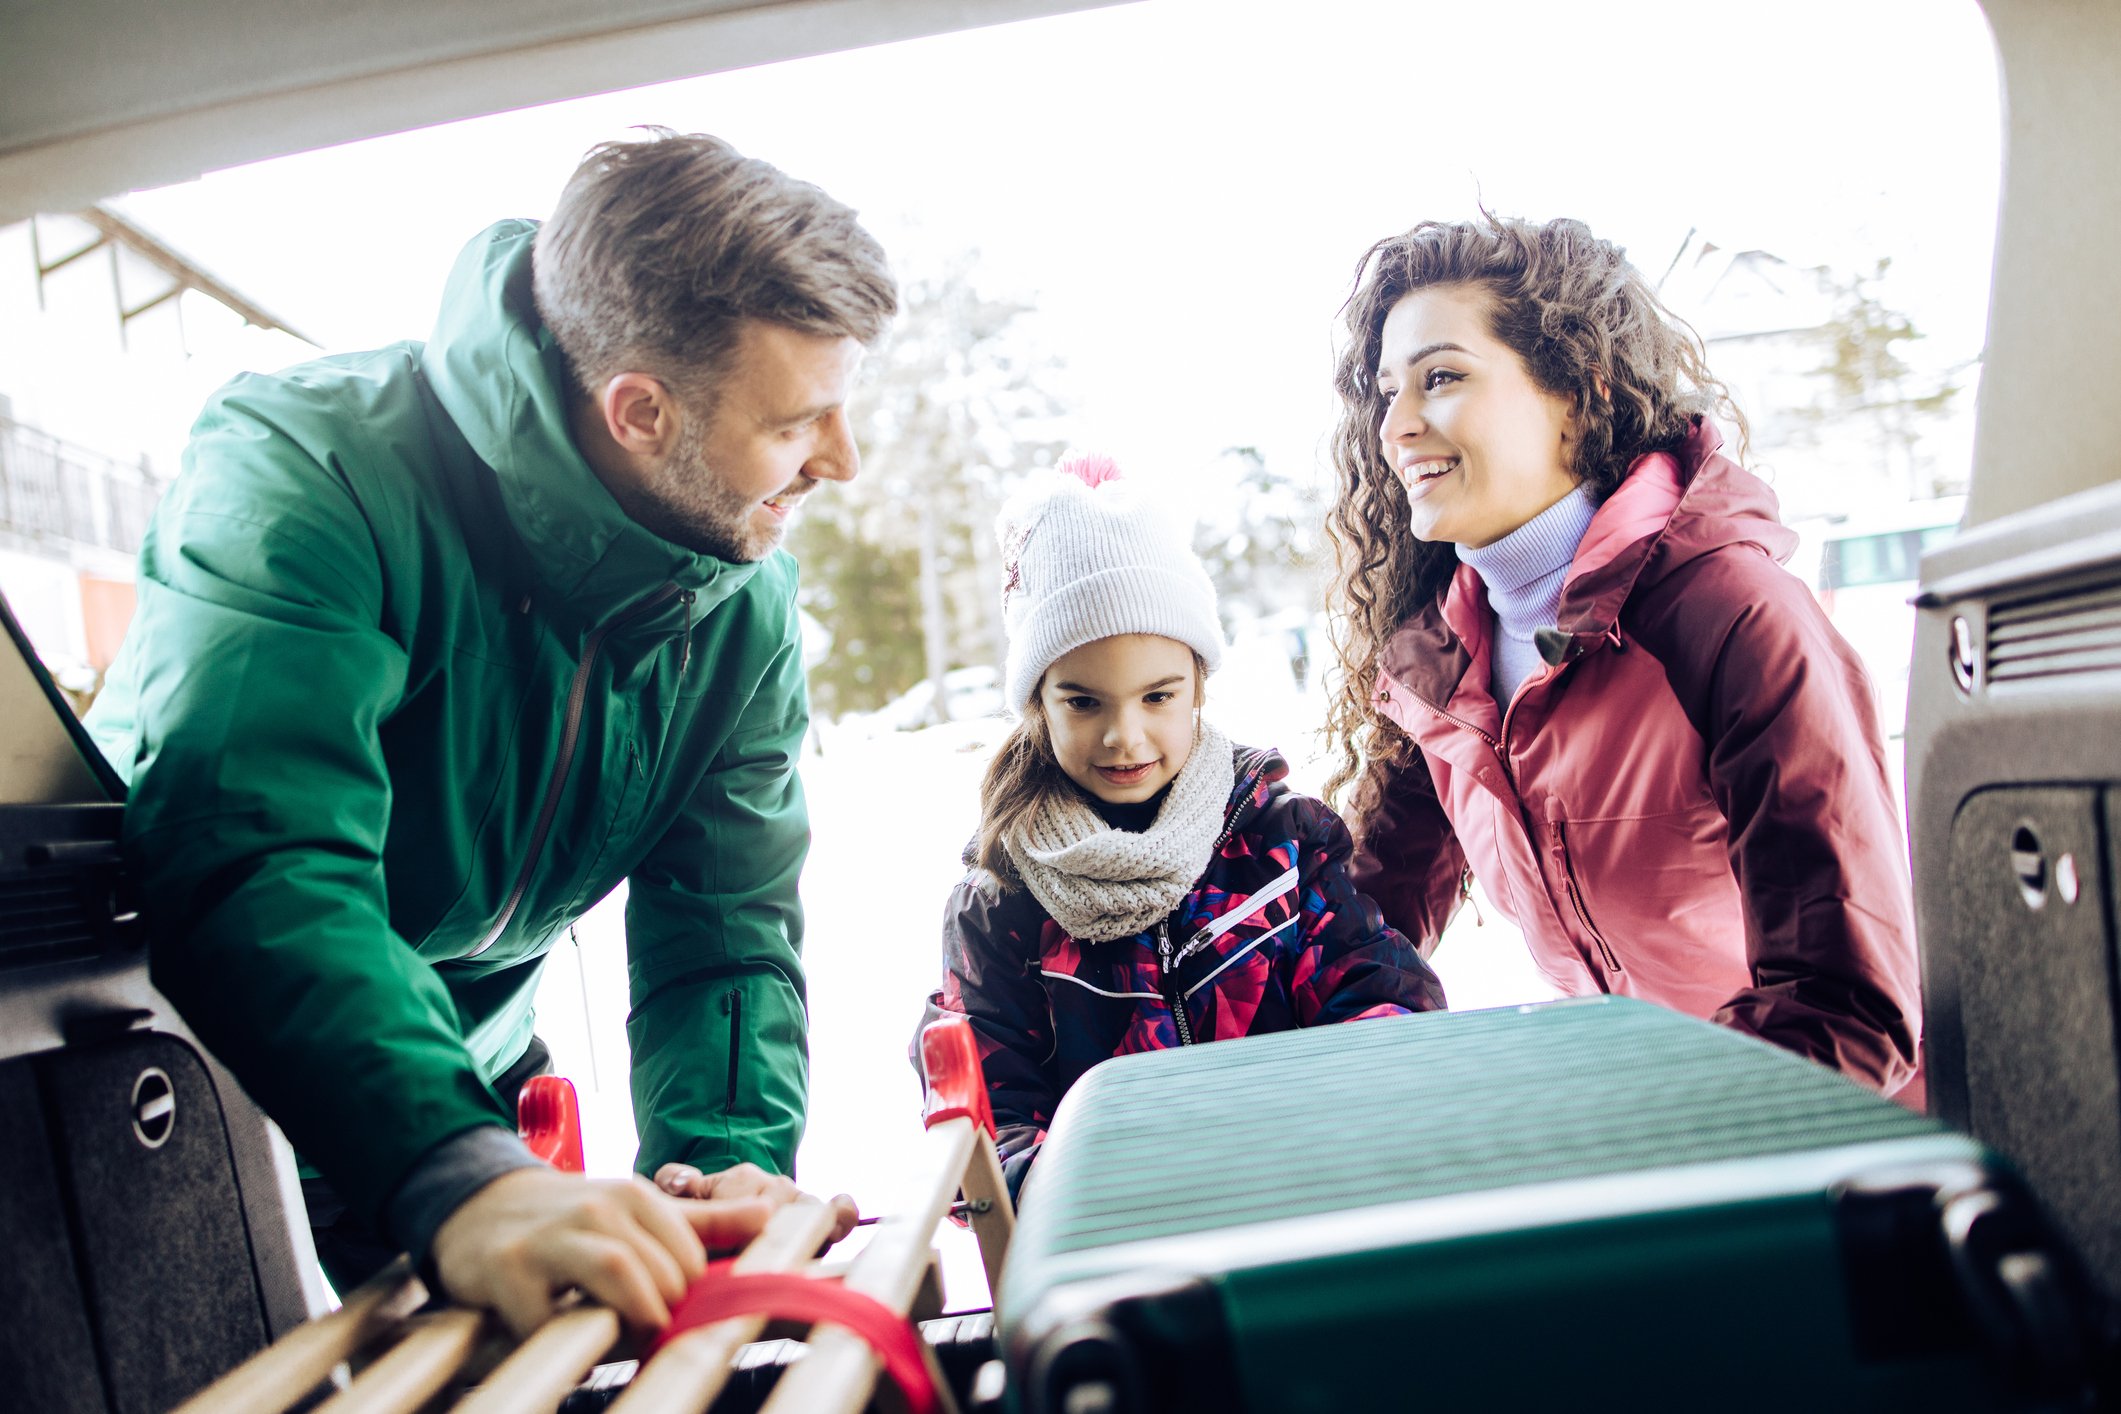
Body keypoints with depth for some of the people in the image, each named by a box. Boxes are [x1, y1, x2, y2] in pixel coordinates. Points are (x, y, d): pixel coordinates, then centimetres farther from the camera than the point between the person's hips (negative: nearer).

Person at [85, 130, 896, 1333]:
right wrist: (458, 1177, -53)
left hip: (462, 1098, 4)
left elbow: (728, 926, -12)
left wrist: (731, 1163, -29)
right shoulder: (306, 473, -28)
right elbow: (255, 865, -40)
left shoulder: (745, 597, -10)